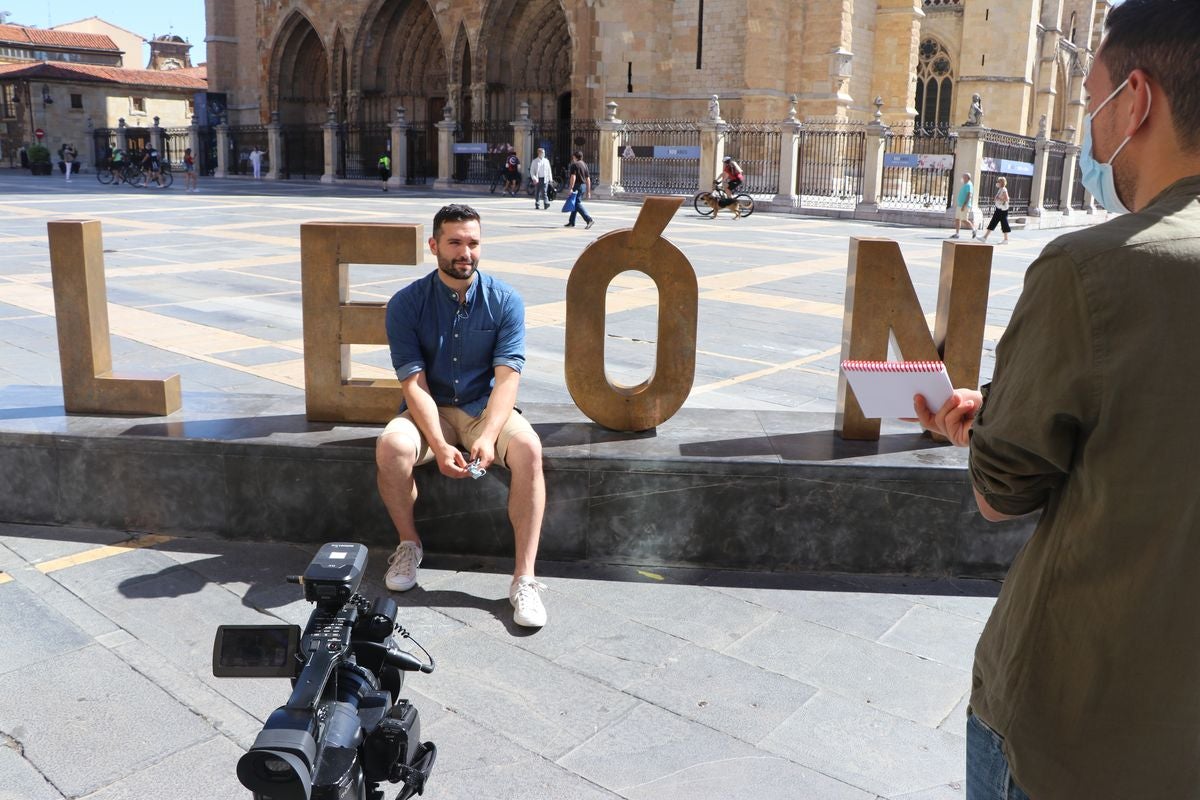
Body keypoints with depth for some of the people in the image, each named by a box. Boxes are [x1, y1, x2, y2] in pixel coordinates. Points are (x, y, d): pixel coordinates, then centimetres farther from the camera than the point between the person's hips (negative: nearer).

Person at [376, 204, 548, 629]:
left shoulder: (505, 301, -6)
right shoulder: (406, 304, -8)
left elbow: (507, 378, -14)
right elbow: (415, 384, -14)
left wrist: (488, 437, -32)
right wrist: (439, 445, -29)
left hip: (485, 408, 0)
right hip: (429, 410, 0)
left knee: (528, 448, -31)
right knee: (391, 446, -31)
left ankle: (524, 578, -26)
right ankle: (409, 544, -3)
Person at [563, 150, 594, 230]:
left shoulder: (574, 165, -8)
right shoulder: (585, 165, 16)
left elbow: (573, 177, -19)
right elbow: (588, 179, 15)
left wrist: (570, 188, -21)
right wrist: (588, 191, 17)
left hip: (577, 186, -8)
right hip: (584, 186, 8)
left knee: (578, 204, -10)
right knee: (575, 204, 15)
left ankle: (589, 220, -24)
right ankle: (571, 222, 21)